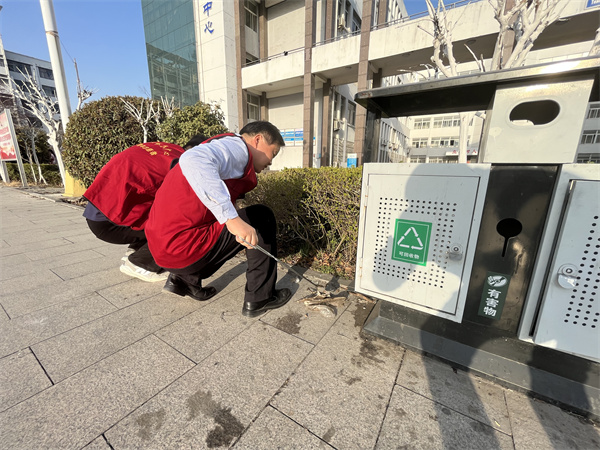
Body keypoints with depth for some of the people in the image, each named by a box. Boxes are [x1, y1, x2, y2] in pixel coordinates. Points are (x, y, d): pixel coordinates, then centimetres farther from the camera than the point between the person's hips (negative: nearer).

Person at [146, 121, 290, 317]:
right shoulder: (237, 145, -8)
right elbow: (193, 160, -31)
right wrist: (232, 219, -34)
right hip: (184, 248, -10)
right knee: (262, 218, -3)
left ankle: (184, 278, 20)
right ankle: (259, 298, 6)